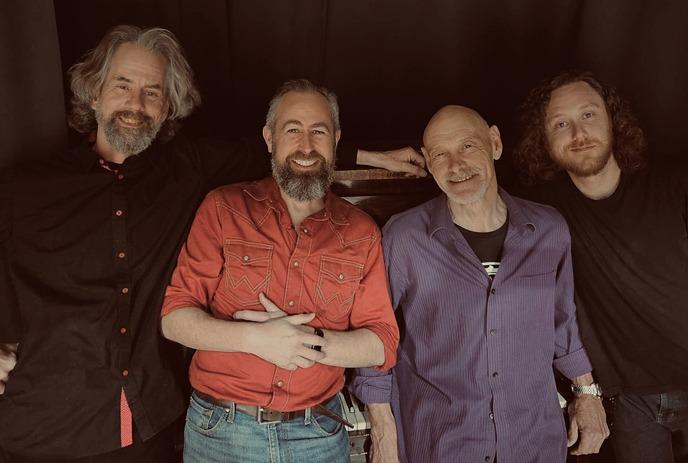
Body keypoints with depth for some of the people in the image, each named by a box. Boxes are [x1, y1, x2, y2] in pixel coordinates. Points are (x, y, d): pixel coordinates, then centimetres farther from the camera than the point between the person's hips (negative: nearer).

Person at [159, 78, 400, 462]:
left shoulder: (361, 232, -1)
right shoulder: (223, 208, -5)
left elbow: (382, 346, -4)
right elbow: (175, 318, -7)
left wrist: (306, 340, -19)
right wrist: (255, 337, -22)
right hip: (219, 430, 0)